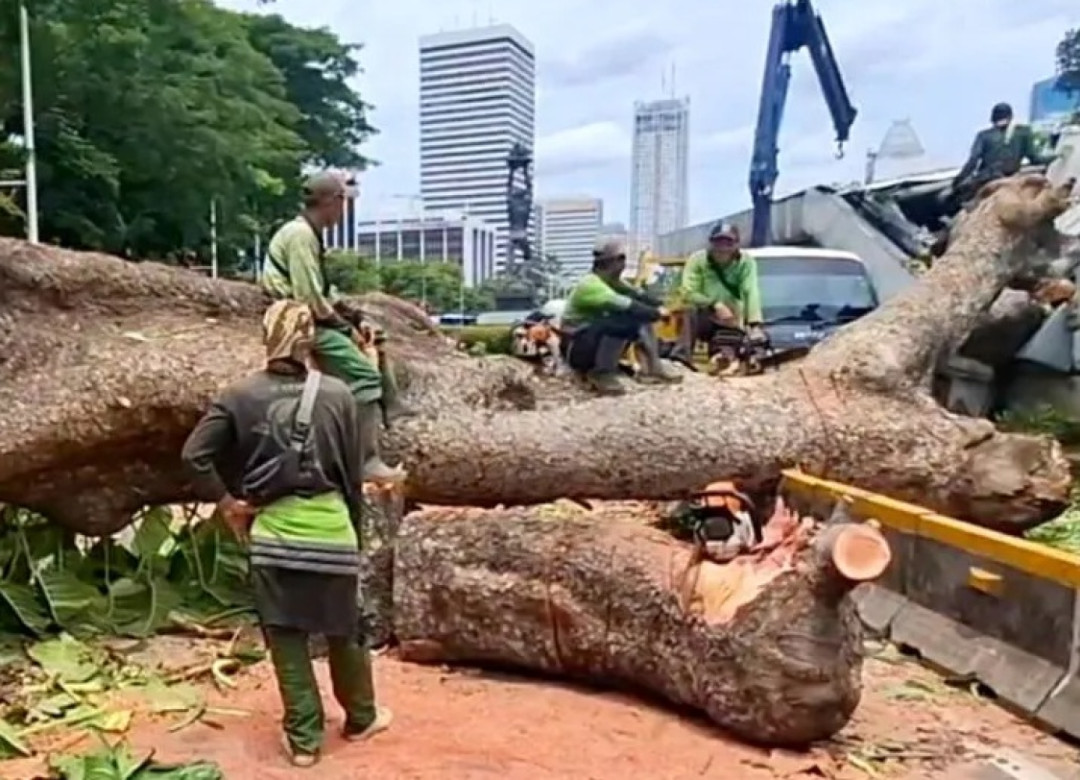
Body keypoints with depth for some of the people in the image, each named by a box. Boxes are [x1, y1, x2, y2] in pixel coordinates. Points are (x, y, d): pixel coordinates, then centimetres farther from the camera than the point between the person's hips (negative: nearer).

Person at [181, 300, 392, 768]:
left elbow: (194, 454, -8)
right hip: (330, 527, 0)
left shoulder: (241, 396, -3)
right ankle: (360, 718, 35)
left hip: (271, 531, 0)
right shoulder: (337, 395, -3)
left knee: (286, 638, 12)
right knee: (344, 630, 16)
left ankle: (303, 739, 21)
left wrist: (226, 501, 5)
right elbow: (353, 473, 2)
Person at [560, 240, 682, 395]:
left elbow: (637, 295, 0)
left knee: (640, 318, -1)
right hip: (576, 349, -9)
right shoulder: (590, 285, -23)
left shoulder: (612, 282, 5)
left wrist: (659, 306, -18)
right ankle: (601, 374, -21)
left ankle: (653, 367, -3)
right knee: (622, 322, -32)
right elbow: (624, 306, -31)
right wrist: (656, 313, -24)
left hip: (598, 341, 9)